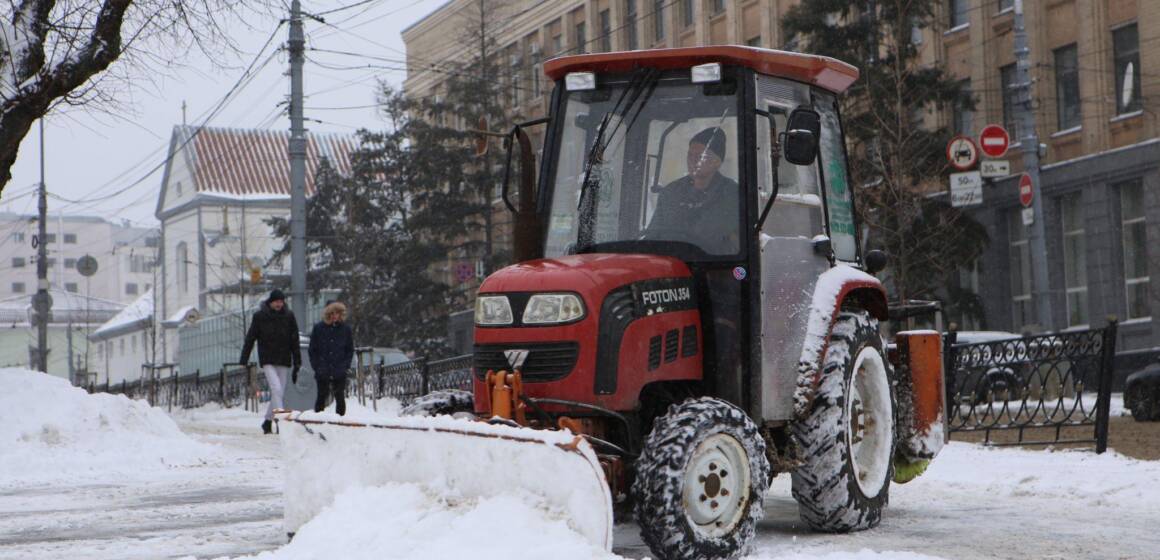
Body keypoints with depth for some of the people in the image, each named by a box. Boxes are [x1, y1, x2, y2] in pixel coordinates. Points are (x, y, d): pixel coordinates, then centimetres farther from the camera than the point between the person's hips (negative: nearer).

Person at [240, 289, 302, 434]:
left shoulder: (289, 316, 4)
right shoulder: (260, 316, -2)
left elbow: (294, 341, 7)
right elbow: (250, 339, 2)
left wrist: (297, 364, 4)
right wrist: (243, 361, 0)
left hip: (283, 361, 3)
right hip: (267, 360, -3)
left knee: (278, 393, 5)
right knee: (276, 389, -19)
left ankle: (268, 421, 20)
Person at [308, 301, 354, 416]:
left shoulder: (346, 329, 4)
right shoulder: (318, 328, 2)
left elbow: (350, 350, 9)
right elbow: (312, 350, 6)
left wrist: (345, 365, -3)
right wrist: (316, 366, -4)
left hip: (340, 372, 0)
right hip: (322, 372, 0)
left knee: (340, 398, 2)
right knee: (321, 397, 2)